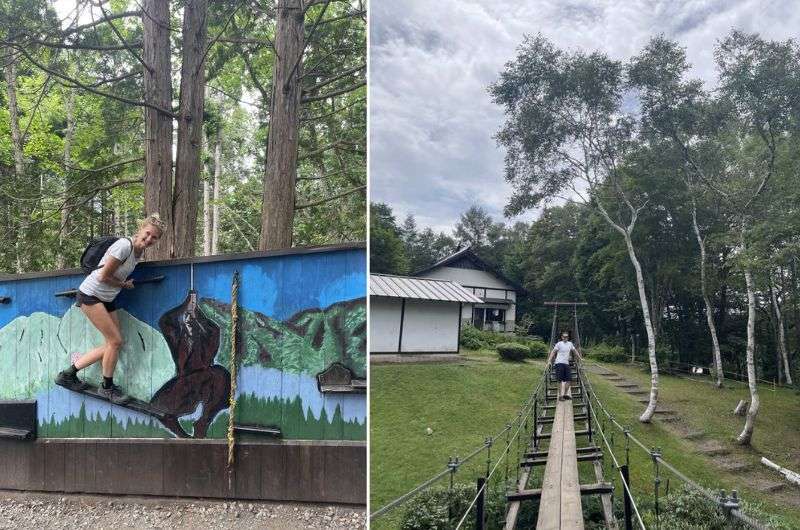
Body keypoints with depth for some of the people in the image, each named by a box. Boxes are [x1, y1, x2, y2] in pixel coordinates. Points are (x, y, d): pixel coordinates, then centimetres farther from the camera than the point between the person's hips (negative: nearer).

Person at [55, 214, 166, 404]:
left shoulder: (140, 252, 3)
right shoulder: (124, 245, -23)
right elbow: (104, 276, -20)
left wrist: (125, 283, 3)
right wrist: (124, 284, -7)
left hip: (107, 299, 9)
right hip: (90, 295, -9)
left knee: (112, 344, 8)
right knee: (115, 341, -11)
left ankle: (68, 375, 19)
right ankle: (107, 387, 8)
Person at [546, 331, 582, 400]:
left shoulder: (570, 344, 12)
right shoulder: (559, 344, -4)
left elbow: (575, 351, 27)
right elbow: (553, 352, -7)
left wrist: (580, 358, 32)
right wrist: (549, 361, -16)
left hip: (566, 363, 5)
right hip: (559, 363, -5)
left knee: (569, 380, 0)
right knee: (560, 380, -6)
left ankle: (566, 394, 14)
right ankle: (560, 395, -1)